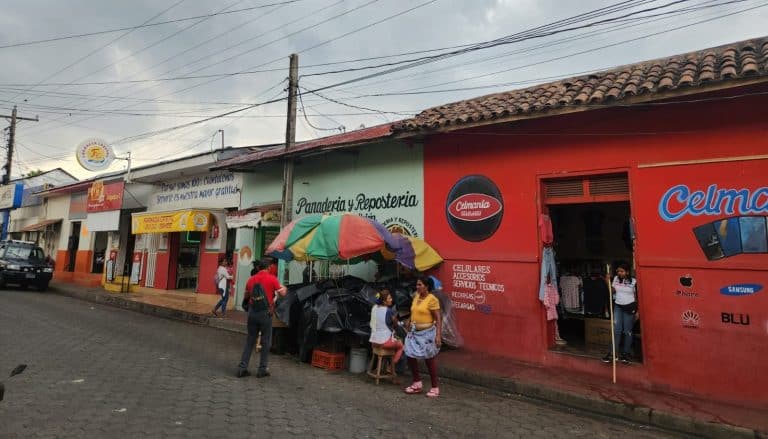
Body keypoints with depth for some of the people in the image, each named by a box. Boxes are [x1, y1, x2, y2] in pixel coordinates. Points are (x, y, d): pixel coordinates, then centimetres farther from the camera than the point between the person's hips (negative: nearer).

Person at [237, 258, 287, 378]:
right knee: (266, 342, 8)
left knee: (250, 341, 15)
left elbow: (246, 296, 18)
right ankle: (262, 369, 13)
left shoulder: (251, 279, 7)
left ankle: (242, 368, 15)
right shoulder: (272, 278, -7)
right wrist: (284, 288, 16)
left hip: (252, 311, 4)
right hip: (265, 313, -4)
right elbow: (282, 293, -4)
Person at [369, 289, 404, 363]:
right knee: (400, 346, 24)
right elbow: (395, 324, -2)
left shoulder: (374, 308, 0)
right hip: (385, 341, -6)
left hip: (373, 341, 6)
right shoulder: (389, 311, -16)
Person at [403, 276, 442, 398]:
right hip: (414, 332, 7)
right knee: (410, 357, 9)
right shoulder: (416, 296, 6)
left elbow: (438, 318, -17)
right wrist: (409, 321, 9)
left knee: (429, 359, 4)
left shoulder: (432, 299, -15)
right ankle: (417, 383, 28)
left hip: (427, 333, -7)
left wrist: (438, 335, -24)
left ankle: (435, 388, 19)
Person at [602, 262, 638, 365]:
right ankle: (613, 353, 3)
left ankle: (626, 353, 16)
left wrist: (637, 311, -3)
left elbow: (637, 297, -2)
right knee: (616, 330, 0)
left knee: (627, 331, 5)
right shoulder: (616, 279, 2)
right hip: (618, 307, 3)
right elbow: (612, 291, 0)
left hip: (629, 308, -3)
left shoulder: (633, 281, -7)